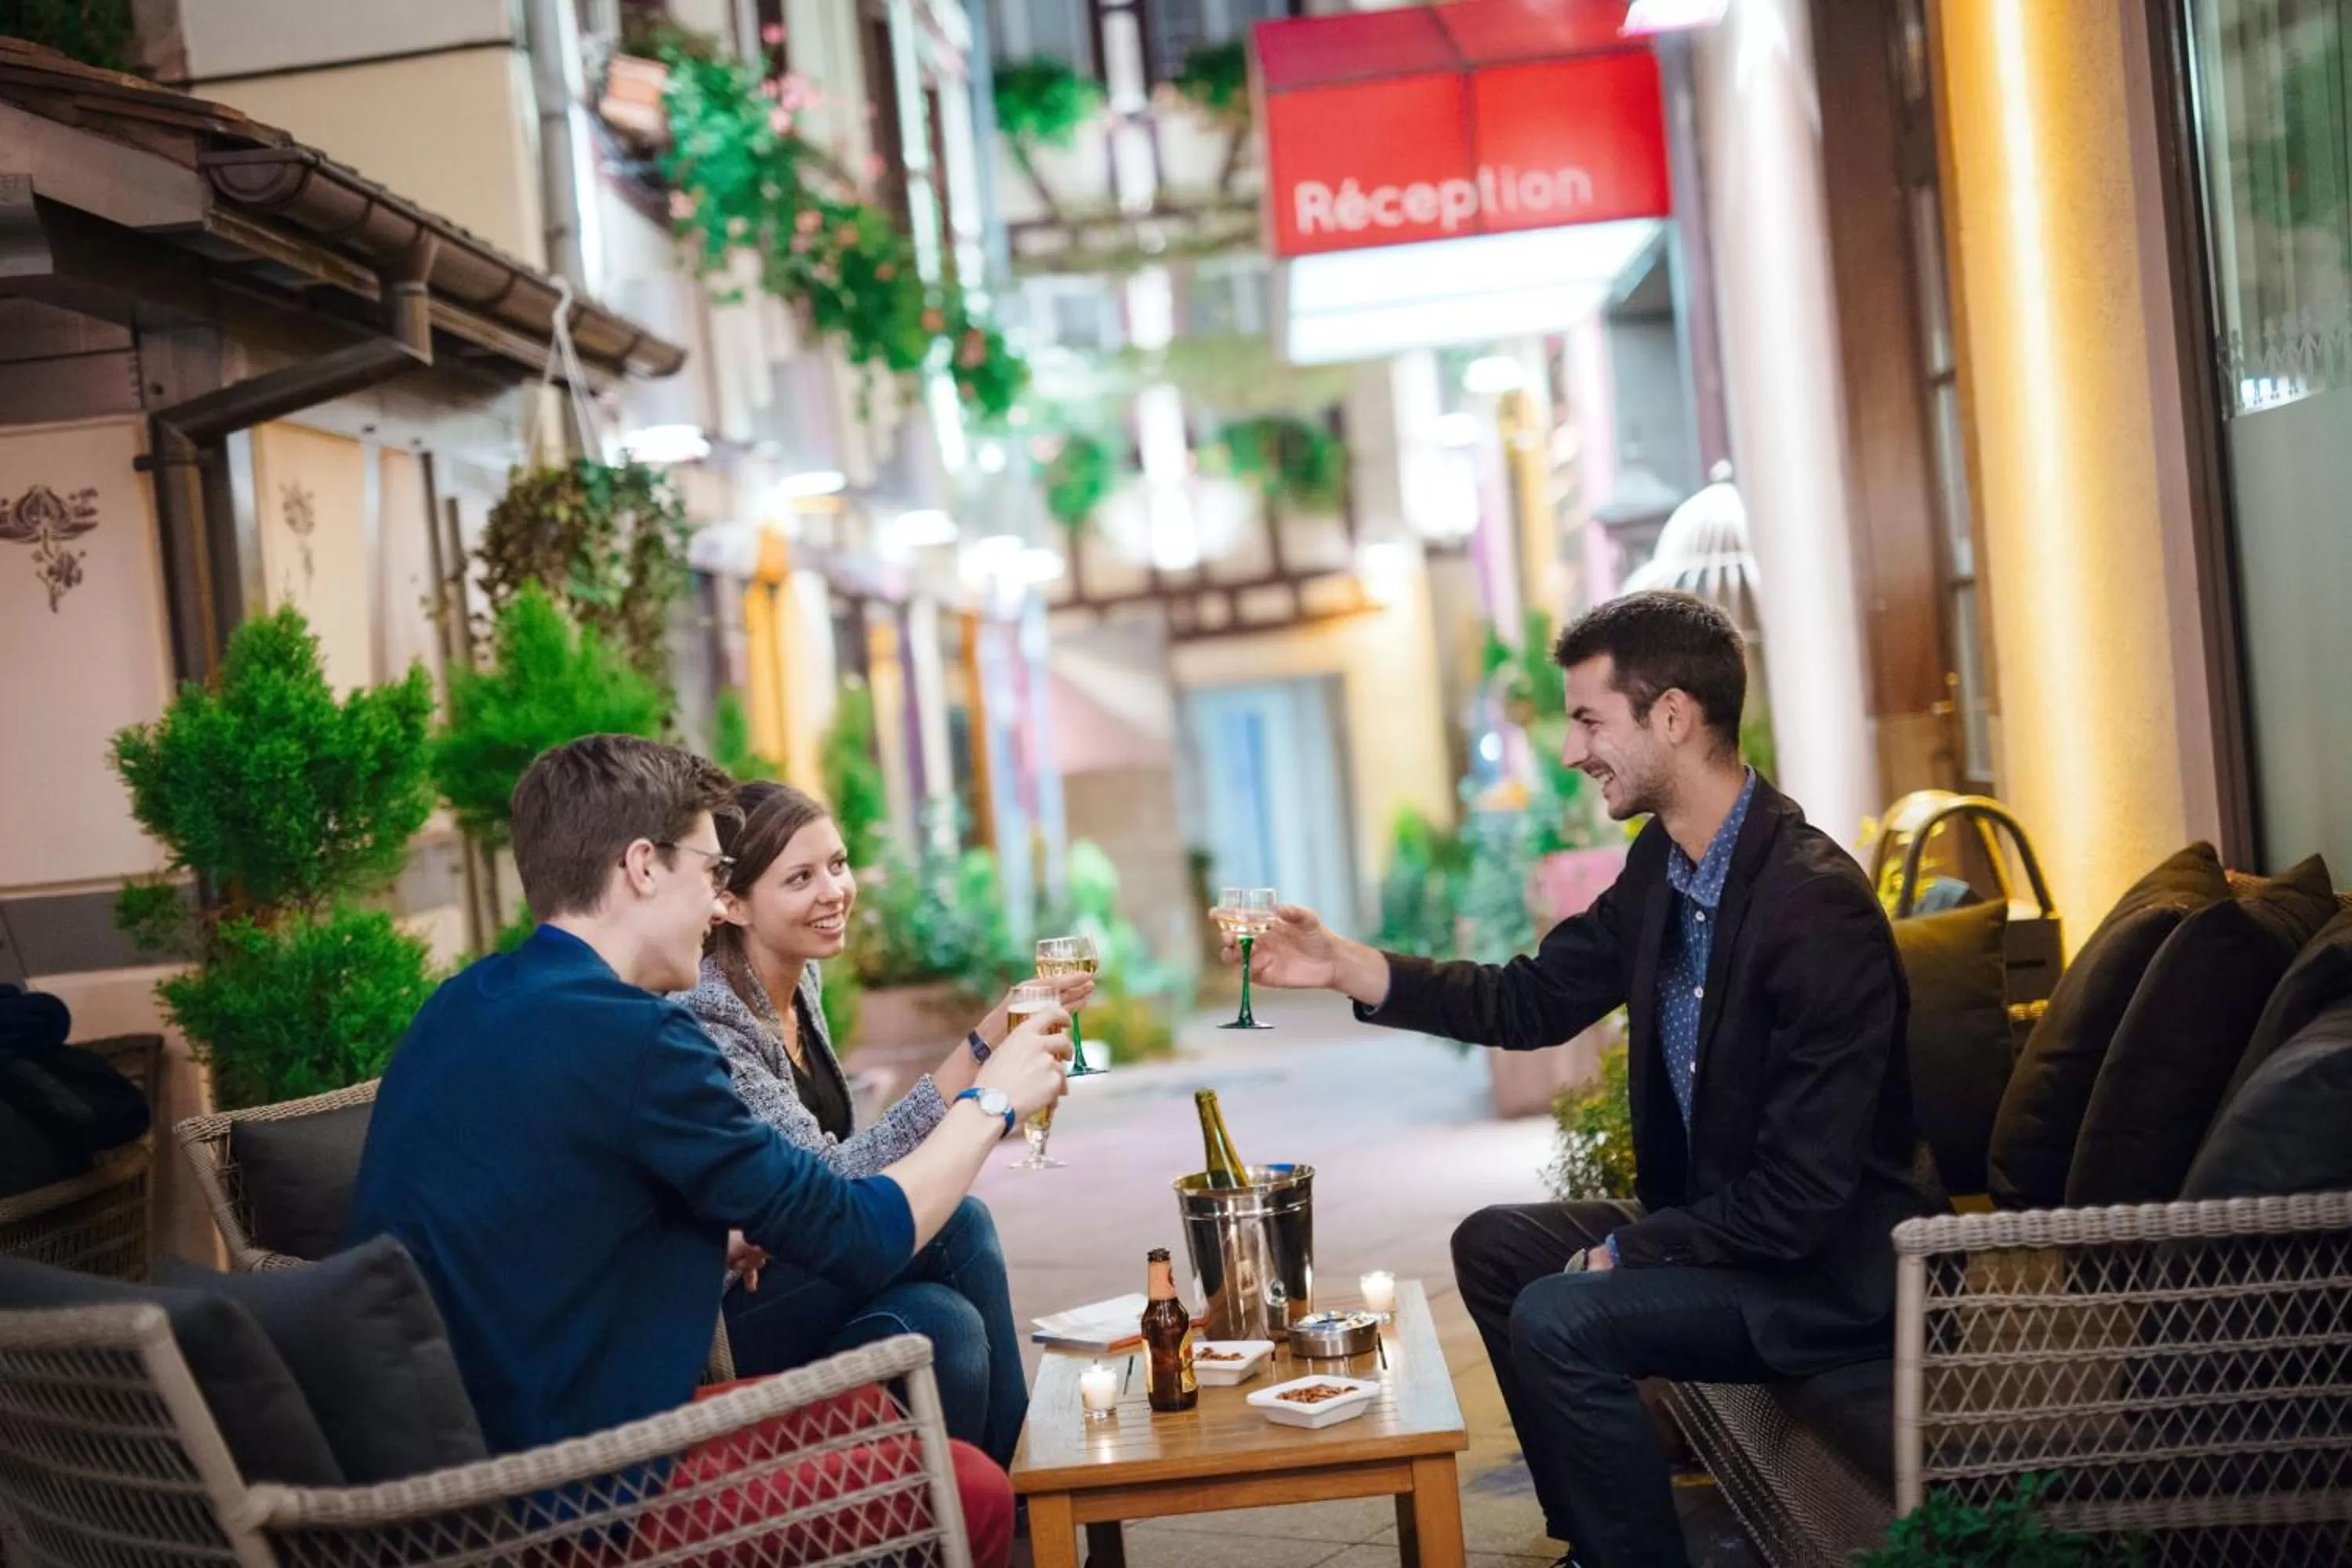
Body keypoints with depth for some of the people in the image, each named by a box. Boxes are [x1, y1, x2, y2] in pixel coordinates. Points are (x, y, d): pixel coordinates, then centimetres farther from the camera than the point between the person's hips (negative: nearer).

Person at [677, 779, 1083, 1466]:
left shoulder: (802, 979, 4)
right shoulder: (706, 1022, -22)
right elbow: (829, 1186, -28)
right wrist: (983, 1049, -35)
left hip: (785, 1279, 7)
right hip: (711, 1325, -7)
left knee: (944, 1324, -22)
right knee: (957, 1223, -21)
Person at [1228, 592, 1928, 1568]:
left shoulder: (1818, 906, -28)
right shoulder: (1662, 864, -1)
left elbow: (1800, 1202, -27)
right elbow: (1534, 1000, 7)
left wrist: (1628, 1250, -17)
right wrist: (1344, 967, -1)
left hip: (1829, 1268, -10)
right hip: (1714, 1216, 10)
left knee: (1558, 1320, -23)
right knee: (1495, 1245, 14)